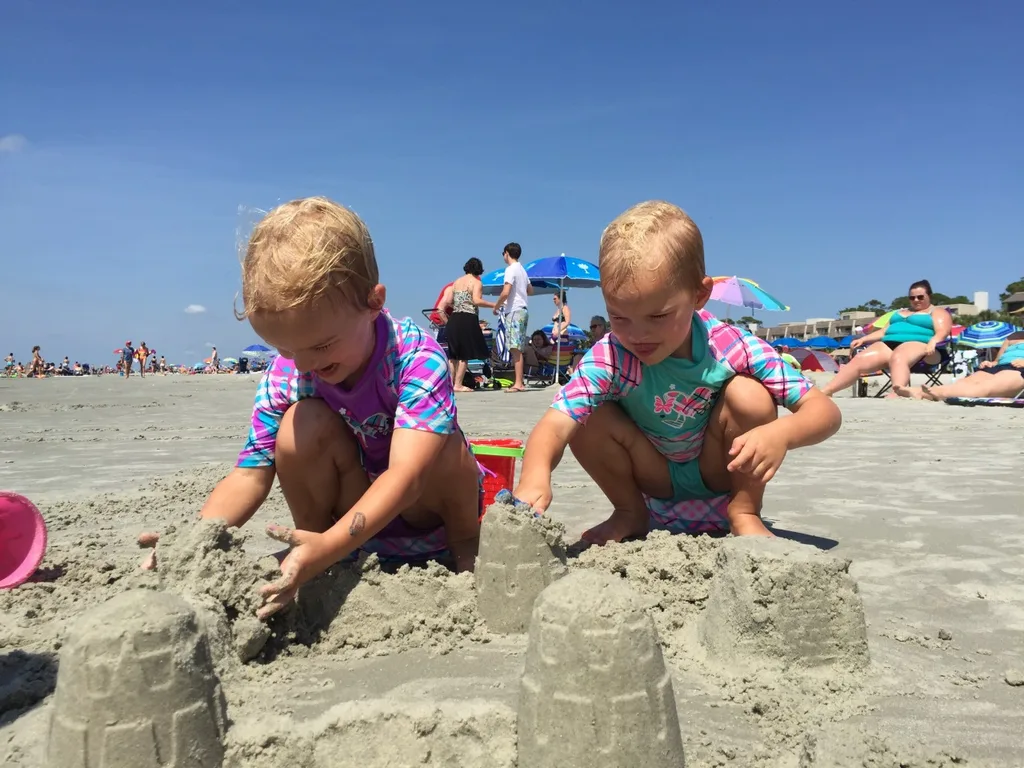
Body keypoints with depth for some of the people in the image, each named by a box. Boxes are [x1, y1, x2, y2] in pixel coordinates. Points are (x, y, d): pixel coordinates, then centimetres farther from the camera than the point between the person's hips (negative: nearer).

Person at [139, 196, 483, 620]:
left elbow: (406, 473, -41)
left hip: (431, 511, -2)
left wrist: (328, 546, -55)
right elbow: (250, 473, -13)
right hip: (352, 514, 2)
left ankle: (466, 545, -5)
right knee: (301, 426, -25)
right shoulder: (283, 377, -15)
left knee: (443, 444, -34)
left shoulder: (419, 359, -30)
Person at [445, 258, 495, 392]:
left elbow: (449, 302, 13)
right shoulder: (476, 282, -1)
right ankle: (458, 385, -4)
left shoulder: (457, 282, 17)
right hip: (468, 320, -6)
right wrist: (494, 305, -11)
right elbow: (476, 300, -17)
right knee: (465, 355, -2)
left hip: (453, 319, 6)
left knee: (454, 355, 12)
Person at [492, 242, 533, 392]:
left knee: (515, 349, -12)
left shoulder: (511, 269, -9)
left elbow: (505, 292, -19)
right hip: (523, 310, 9)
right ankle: (519, 382, 13)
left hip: (515, 311, -9)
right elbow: (530, 290, 27)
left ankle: (518, 383, -16)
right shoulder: (522, 270, 18)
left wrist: (496, 306, -5)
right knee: (517, 349, 10)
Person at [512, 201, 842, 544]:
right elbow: (555, 423, -42)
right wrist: (535, 476, -64)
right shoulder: (609, 358, -28)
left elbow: (826, 412, -24)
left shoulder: (733, 348, -27)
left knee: (749, 394, -29)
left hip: (721, 475, 0)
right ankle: (631, 514, 1)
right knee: (588, 421, -26)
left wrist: (780, 434, -47)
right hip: (658, 481, 1)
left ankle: (745, 515, -6)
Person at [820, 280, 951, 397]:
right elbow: (884, 331, 30)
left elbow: (942, 332, -3)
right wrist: (862, 339, 13)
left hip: (917, 345, -6)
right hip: (888, 344, 6)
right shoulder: (901, 312, 36)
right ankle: (824, 392, -35)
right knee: (858, 360, -21)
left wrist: (932, 342, -26)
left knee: (897, 358, -43)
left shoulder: (938, 313, 16)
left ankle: (895, 395, -68)